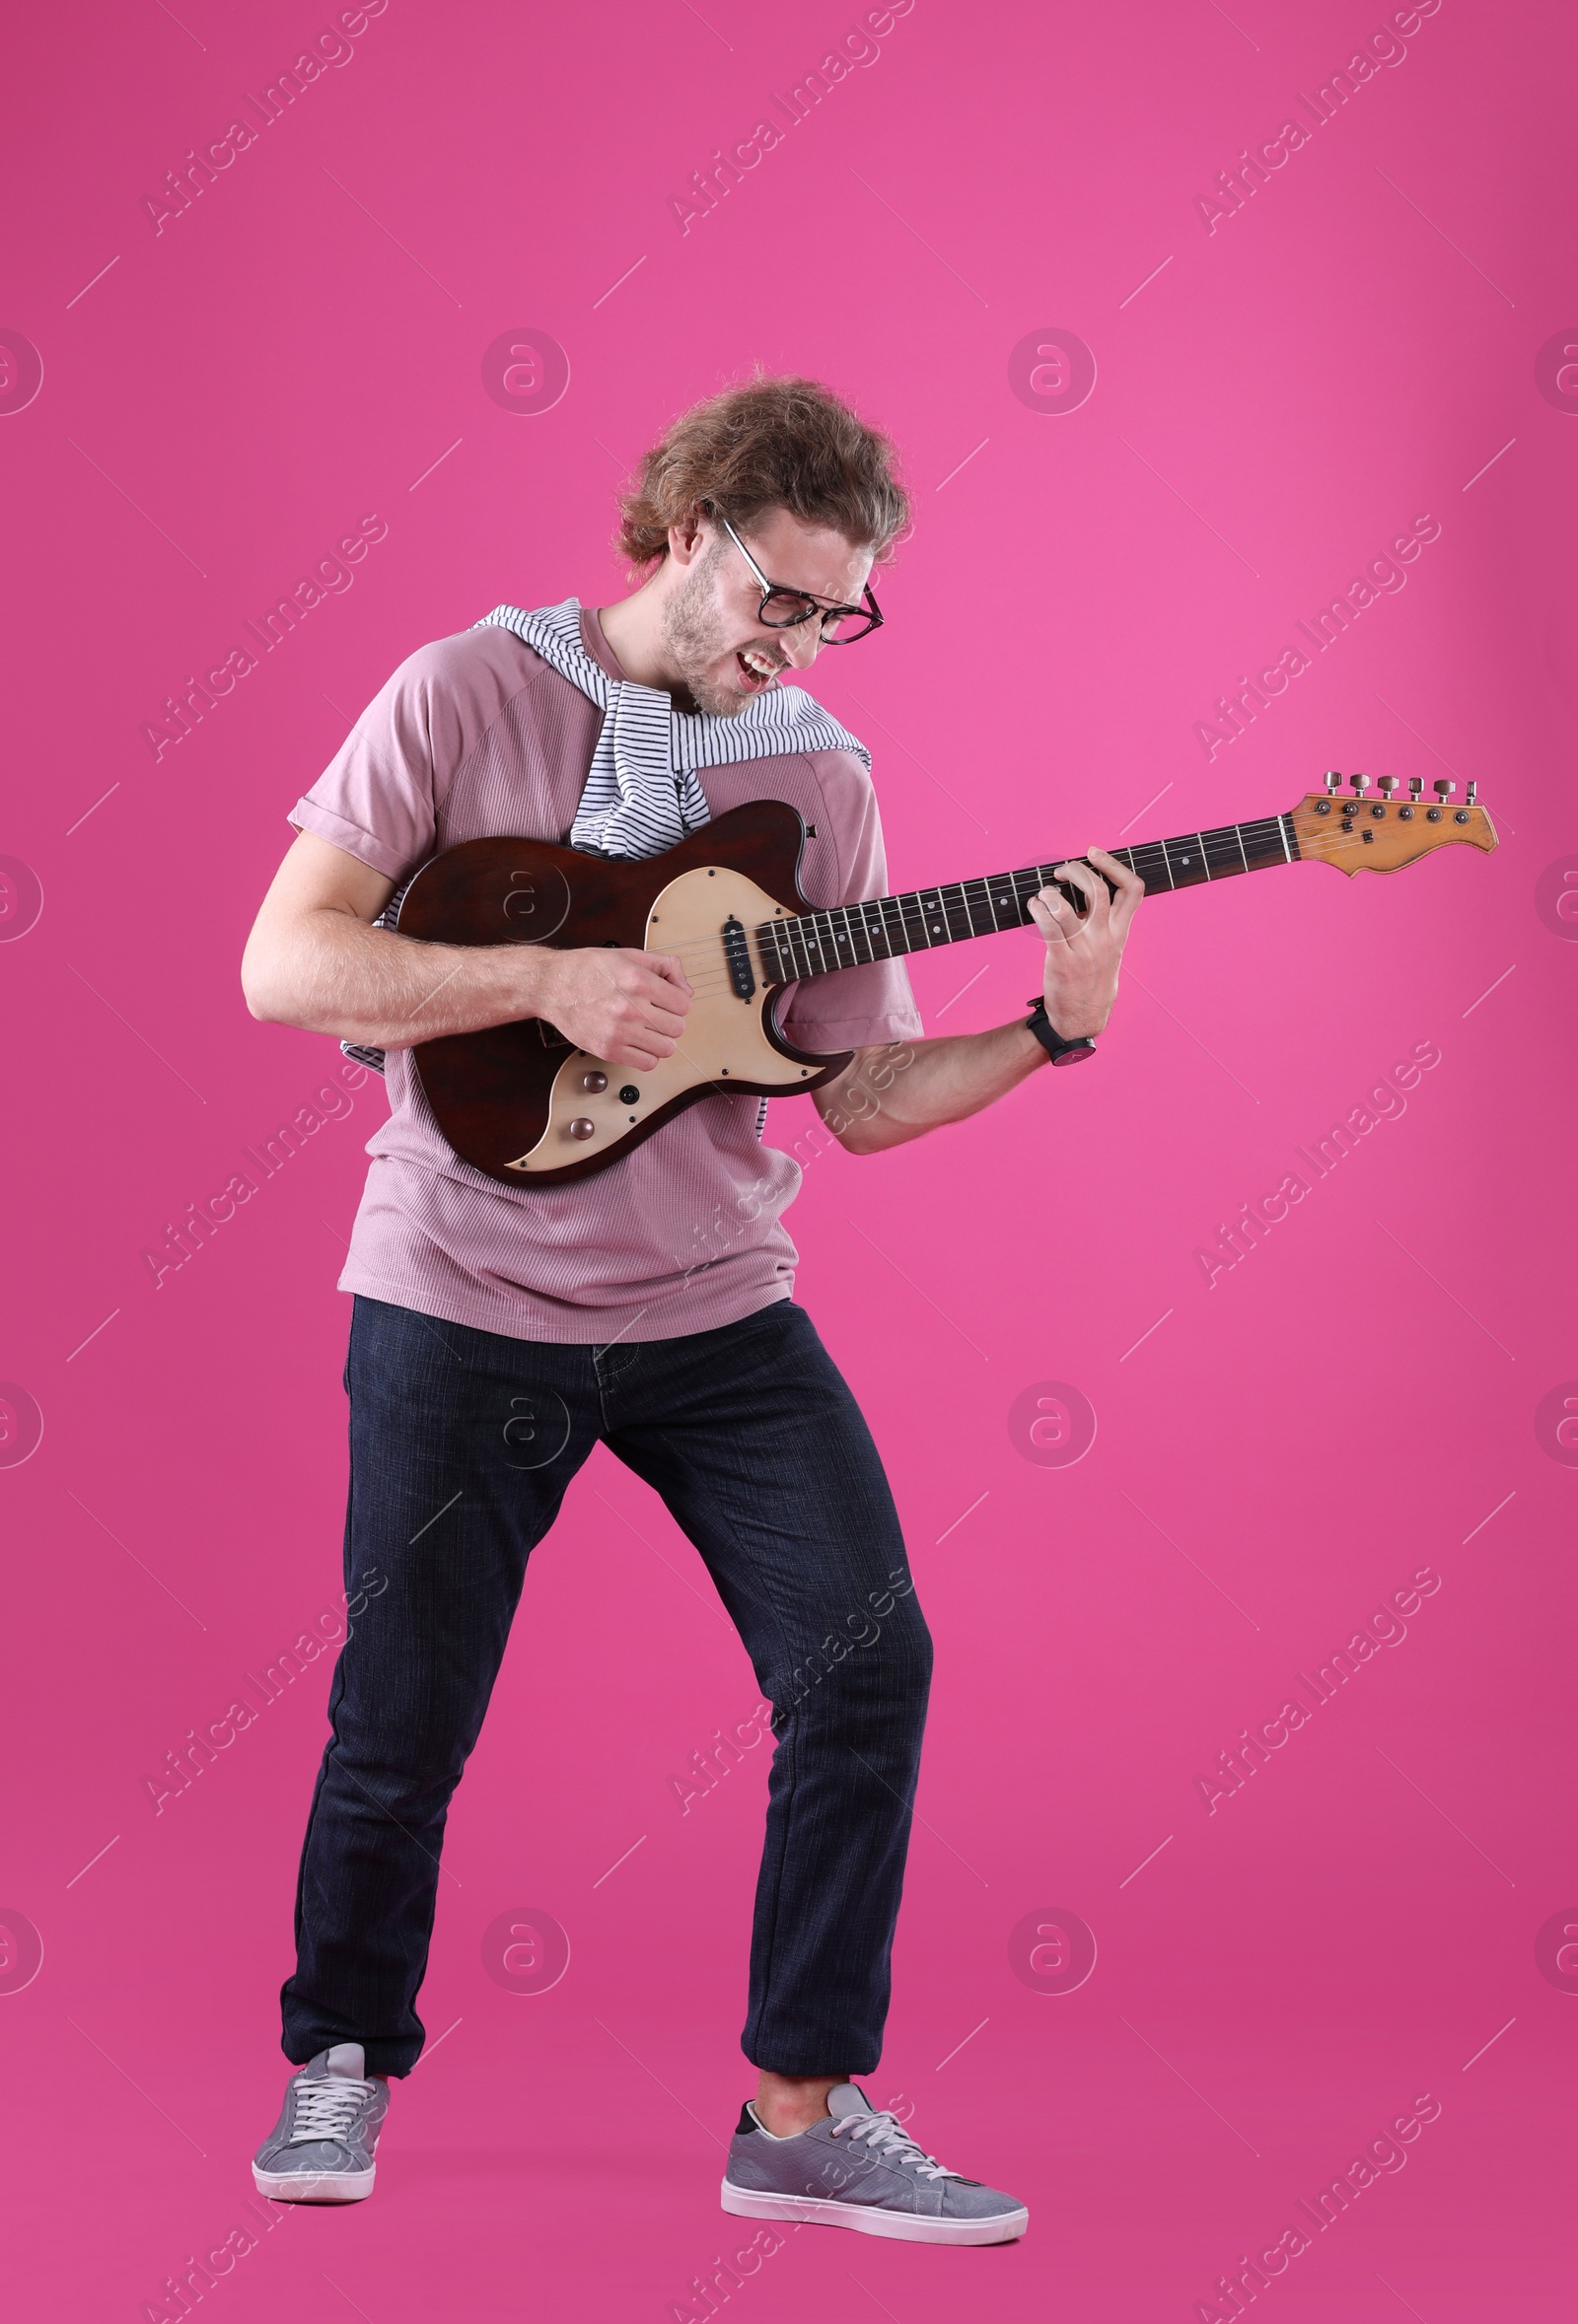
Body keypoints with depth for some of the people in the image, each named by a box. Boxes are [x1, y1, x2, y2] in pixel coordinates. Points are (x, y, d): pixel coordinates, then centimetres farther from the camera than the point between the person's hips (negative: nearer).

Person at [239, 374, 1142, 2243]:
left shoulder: (822, 777, 5)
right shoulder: (468, 695, -6)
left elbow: (863, 1096, 4)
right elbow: (283, 967, -12)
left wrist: (1056, 1030, -12)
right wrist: (551, 977, -21)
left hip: (714, 1307, 3)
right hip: (464, 1299, -3)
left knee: (867, 1661, -7)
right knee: (403, 1718, 3)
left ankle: (806, 2109, 5)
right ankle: (340, 2059, 29)